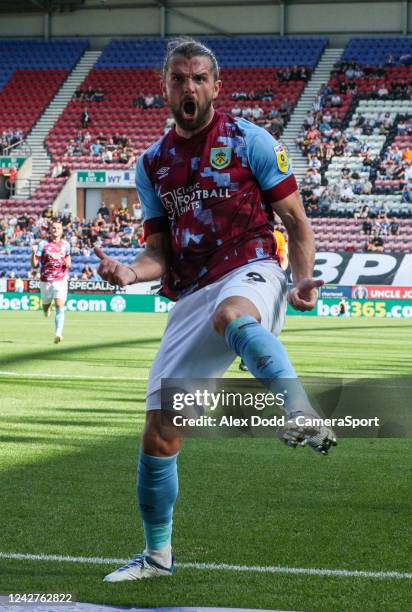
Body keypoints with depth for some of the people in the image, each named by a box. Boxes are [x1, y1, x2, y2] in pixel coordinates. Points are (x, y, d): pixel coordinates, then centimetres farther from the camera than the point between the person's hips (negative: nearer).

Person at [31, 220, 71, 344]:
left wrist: (68, 263, 2)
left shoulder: (65, 244, 4)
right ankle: (48, 307, 54)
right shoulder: (43, 244, -4)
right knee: (46, 308, 15)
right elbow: (34, 264, -6)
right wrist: (34, 252, -25)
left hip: (61, 280, 0)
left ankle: (58, 334, -24)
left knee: (60, 307, -17)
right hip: (46, 281, 0)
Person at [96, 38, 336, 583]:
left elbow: (296, 221, 5)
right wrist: (129, 272, -8)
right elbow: (160, 252, 15)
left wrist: (302, 279, -13)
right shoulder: (153, 164, 14)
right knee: (159, 433, 3)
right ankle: (158, 555, 21)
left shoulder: (249, 141, 2)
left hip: (252, 275, -5)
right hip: (191, 296, 5)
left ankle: (302, 416, -64)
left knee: (230, 314, -44)